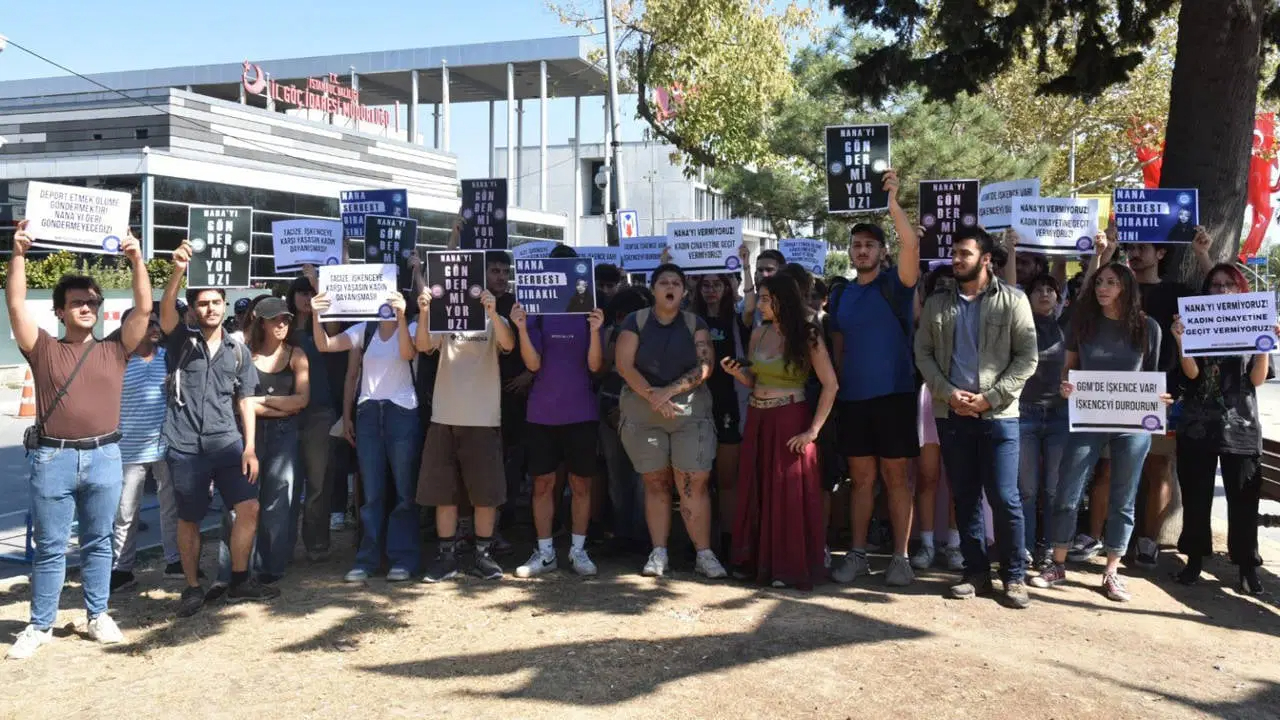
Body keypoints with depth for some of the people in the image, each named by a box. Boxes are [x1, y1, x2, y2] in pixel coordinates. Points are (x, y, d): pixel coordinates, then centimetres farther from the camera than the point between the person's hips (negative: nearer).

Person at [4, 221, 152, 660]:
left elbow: (144, 308, 0)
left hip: (104, 458, 1)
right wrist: (19, 255, -11)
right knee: (49, 547, 6)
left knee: (98, 543, 11)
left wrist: (136, 259, -7)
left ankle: (98, 616, 23)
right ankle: (40, 626, 15)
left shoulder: (115, 350, 8)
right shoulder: (44, 349, 6)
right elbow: (16, 305, -4)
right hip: (52, 458, -1)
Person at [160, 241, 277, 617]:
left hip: (228, 443, 3)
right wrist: (178, 271, -40)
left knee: (249, 507, -1)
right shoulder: (180, 340, 0)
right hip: (186, 446, -2)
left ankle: (239, 581, 15)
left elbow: (246, 401, 9)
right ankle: (193, 588, 22)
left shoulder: (237, 350, 8)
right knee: (189, 519, 7)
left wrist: (250, 447, 1)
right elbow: (165, 310, -22)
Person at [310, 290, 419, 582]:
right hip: (367, 413, 3)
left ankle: (403, 559, 8)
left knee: (404, 490, 1)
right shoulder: (364, 330, 11)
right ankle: (367, 560, 11)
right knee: (371, 492, 5)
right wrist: (316, 316, -14)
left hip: (402, 412, -3)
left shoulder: (411, 327, 2)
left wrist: (401, 316, -31)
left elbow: (407, 353, -20)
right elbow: (325, 345, 1)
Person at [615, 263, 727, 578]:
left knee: (694, 483, -7)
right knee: (656, 482, 5)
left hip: (690, 410, 0)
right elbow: (624, 365, -4)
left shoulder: (695, 324, 7)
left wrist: (669, 391, -14)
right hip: (642, 412, 0)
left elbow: (705, 366, -3)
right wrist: (652, 396, -15)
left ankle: (704, 553, -1)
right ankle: (658, 553, 13)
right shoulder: (636, 321, 4)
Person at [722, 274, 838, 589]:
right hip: (757, 419, 6)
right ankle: (758, 560, 22)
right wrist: (736, 371, -7)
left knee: (790, 493, 0)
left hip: (790, 421, -6)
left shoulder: (807, 336, -9)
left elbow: (830, 385, -11)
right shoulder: (758, 334, 7)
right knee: (755, 491, 10)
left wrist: (813, 430, -15)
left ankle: (791, 567, 12)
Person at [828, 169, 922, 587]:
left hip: (894, 395, -4)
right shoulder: (841, 296, 10)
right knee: (862, 479, 10)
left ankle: (900, 557, 11)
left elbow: (912, 244, -22)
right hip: (852, 399, 4)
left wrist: (893, 203, -28)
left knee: (896, 478, 3)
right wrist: (840, 386, 10)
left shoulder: (895, 286, -3)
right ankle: (857, 554, 17)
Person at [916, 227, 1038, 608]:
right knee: (964, 496, 9)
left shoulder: (1012, 301, -1)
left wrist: (990, 397, -13)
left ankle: (1014, 576, 11)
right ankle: (976, 572, 19)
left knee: (1004, 498, -4)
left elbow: (1026, 357, -5)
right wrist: (948, 392, -9)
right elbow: (923, 353, 6)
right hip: (951, 414, 3)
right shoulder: (937, 303, 9)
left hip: (998, 414, -3)